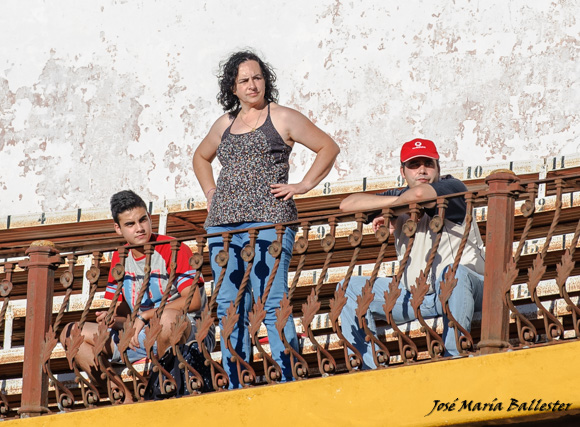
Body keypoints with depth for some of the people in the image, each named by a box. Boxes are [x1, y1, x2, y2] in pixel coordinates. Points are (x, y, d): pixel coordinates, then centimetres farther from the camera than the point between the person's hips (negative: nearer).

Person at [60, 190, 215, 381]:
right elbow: (124, 314, 13)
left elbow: (193, 301, -19)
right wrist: (113, 320, -12)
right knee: (71, 332, -1)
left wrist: (144, 316, -21)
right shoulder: (120, 258, 10)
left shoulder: (172, 249, -9)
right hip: (142, 338, 7)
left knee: (168, 317, -43)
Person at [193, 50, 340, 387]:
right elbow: (201, 157, 37)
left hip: (268, 221, -5)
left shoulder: (282, 118, 4)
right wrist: (210, 192, 21)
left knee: (271, 303, -14)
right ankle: (234, 386, 5)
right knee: (229, 308, 2)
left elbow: (329, 147, 5)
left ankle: (290, 381, -13)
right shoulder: (225, 124, 19)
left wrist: (303, 185, -2)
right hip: (223, 222, 6)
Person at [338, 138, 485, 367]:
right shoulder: (399, 198, 10)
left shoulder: (453, 188, -8)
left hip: (464, 288, -6)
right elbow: (347, 204, -2)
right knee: (349, 287, -2)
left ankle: (453, 358, -35)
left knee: (454, 272, -41)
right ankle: (368, 368, -11)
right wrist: (394, 201, -12)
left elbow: (419, 194, -32)